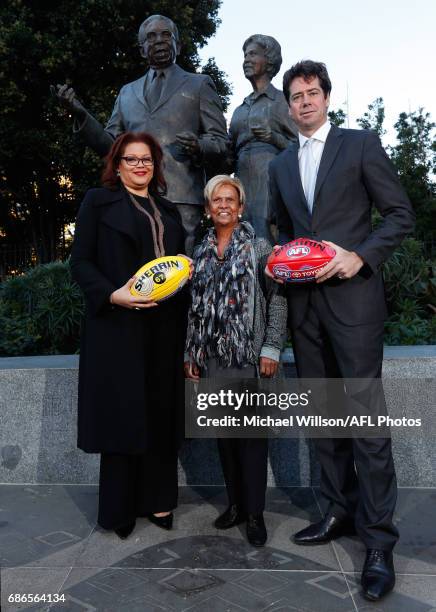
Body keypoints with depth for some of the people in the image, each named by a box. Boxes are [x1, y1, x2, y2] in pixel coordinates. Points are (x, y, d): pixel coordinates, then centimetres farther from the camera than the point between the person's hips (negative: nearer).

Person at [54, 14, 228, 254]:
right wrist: (79, 112, 4)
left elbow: (221, 143, 8)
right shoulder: (127, 92, 25)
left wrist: (199, 148, -14)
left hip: (181, 198, -3)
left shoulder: (199, 84, 15)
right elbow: (110, 146, 19)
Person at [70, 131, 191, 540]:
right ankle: (118, 508, 14)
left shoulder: (167, 210, 20)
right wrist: (112, 295, -19)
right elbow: (80, 261, -4)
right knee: (122, 411, 0)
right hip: (117, 325, -4)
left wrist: (185, 273, 2)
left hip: (163, 326, 5)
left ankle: (156, 499, 21)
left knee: (161, 411, 7)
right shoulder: (98, 201, 5)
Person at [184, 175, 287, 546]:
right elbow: (194, 307, 13)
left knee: (252, 432, 0)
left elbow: (277, 299, -4)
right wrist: (190, 355, 9)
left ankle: (255, 512, 12)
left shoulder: (259, 247, 1)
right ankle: (235, 504, 25)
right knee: (223, 431, 10)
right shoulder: (200, 254, 12)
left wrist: (271, 349, -11)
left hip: (248, 355, -4)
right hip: (212, 357, 4)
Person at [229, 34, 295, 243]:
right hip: (243, 181, 5)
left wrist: (273, 137, -15)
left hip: (272, 179, -5)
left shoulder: (283, 100, 6)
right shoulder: (240, 110, 22)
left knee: (266, 243, -16)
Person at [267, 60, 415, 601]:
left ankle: (378, 541, 3)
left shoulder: (360, 144, 4)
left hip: (352, 295, -5)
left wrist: (361, 257, -14)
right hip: (303, 301, 6)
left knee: (366, 415, -6)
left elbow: (400, 214, 0)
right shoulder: (280, 165, 18)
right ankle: (339, 511, 24)